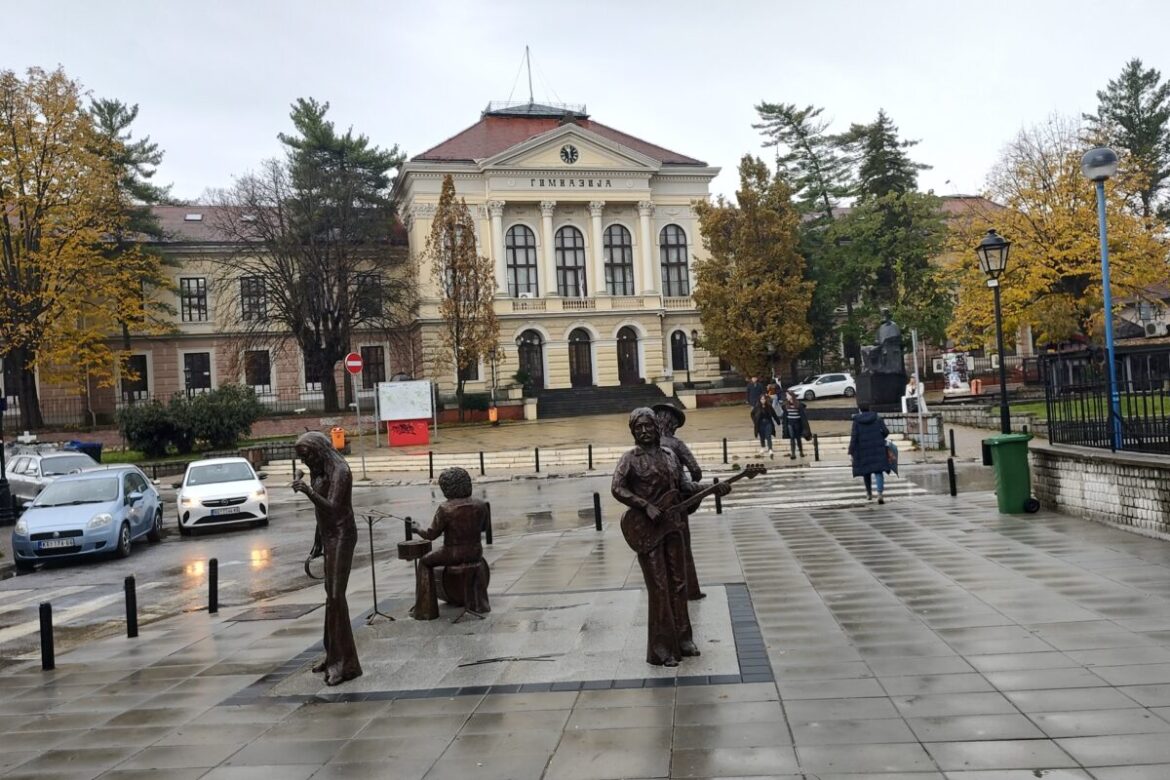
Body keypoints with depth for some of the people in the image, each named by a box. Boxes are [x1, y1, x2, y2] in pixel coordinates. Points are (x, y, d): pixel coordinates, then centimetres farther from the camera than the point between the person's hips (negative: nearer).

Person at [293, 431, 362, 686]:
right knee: (331, 595, 12)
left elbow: (332, 507, -25)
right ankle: (334, 655, 21)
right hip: (329, 536, 9)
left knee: (336, 596, -11)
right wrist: (317, 543, 19)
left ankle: (346, 662, -7)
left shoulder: (339, 471, -16)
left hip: (341, 536, -9)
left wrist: (309, 491, -40)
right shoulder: (319, 471, 10)